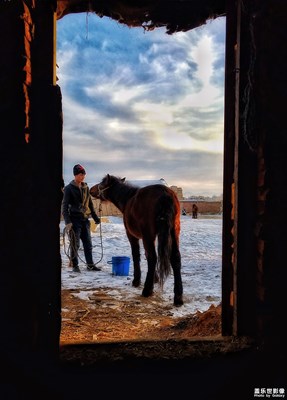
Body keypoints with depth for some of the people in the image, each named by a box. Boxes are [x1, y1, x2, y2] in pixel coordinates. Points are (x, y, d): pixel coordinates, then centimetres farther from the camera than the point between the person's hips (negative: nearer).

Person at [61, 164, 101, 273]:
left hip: (85, 220, 5)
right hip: (74, 220, -5)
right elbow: (64, 206, -9)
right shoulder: (69, 188, -6)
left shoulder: (86, 188, 11)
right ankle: (75, 266, 11)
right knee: (75, 244, 1)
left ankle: (90, 265, 18)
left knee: (88, 243, 9)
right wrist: (67, 221, -19)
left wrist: (96, 218, 15)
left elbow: (90, 204, 18)